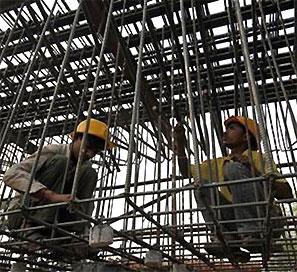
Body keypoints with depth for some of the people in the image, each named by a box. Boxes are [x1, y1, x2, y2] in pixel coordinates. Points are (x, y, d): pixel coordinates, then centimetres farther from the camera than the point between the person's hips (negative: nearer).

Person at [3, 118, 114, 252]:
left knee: (89, 173, -13)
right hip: (21, 215, -4)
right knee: (60, 163, -24)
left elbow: (87, 203, 0)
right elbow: (11, 175, -27)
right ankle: (31, 230, -29)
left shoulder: (86, 166, 5)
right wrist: (52, 195, -40)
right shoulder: (52, 152, -12)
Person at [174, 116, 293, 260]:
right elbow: (187, 172, 22)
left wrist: (254, 171, -18)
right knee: (202, 184, -6)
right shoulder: (219, 163, 21)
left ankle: (251, 233, -24)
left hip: (263, 219, -5)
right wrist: (180, 145, 10)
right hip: (235, 221, 5)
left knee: (235, 168, -19)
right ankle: (225, 238, -19)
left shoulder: (258, 158, 4)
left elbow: (287, 194, -7)